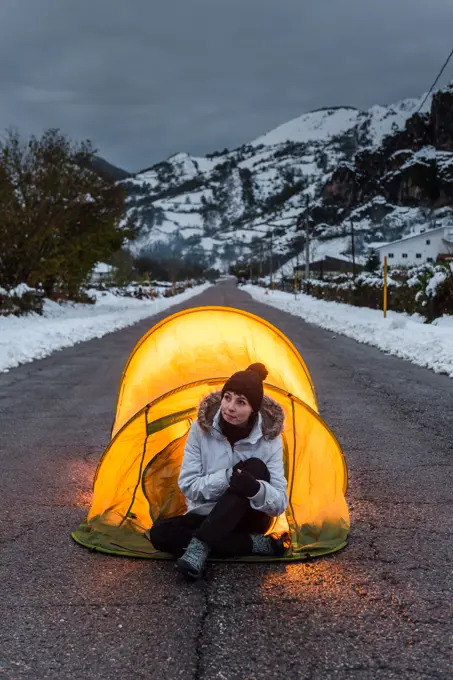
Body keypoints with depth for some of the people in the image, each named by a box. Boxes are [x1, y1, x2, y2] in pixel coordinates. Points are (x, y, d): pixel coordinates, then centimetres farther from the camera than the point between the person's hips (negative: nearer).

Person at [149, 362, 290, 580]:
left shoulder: (269, 437, -15)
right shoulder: (201, 429, -13)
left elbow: (280, 503, -16)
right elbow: (187, 486, -14)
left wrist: (256, 488, -40)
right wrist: (226, 477, -30)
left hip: (248, 519, -1)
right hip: (206, 516, 2)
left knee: (255, 468, -30)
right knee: (160, 533, -27)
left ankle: (199, 545, -33)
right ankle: (258, 544, -23)